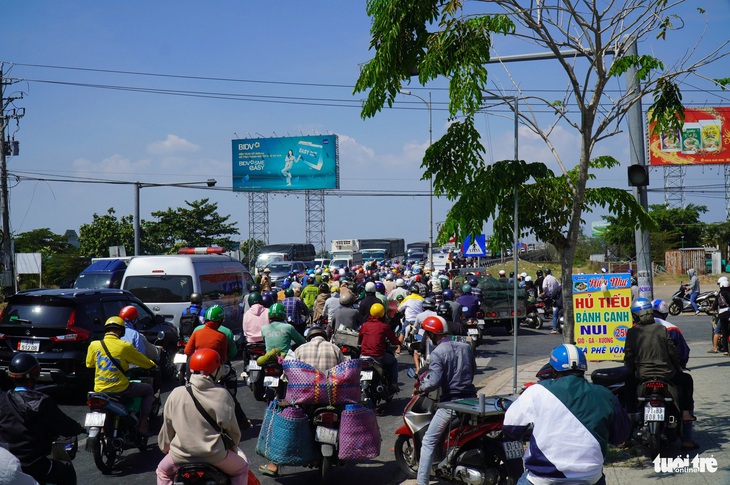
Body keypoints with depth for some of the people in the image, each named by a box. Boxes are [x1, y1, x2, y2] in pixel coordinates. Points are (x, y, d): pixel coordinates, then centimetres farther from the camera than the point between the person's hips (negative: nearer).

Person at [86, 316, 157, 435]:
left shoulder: (94, 345, -2)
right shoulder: (125, 346, -11)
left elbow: (89, 364, 15)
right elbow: (144, 362, 0)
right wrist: (153, 365, 22)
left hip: (100, 390, 4)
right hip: (120, 389, -4)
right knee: (148, 389, 17)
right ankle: (143, 425, 10)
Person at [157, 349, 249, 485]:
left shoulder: (176, 394, -5)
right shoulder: (222, 395, -11)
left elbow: (168, 426, 5)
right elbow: (232, 428, -3)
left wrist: (165, 447, 23)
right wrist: (233, 447, 16)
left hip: (180, 455, 2)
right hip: (214, 456, -2)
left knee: (163, 472, 31)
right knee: (241, 470, 23)